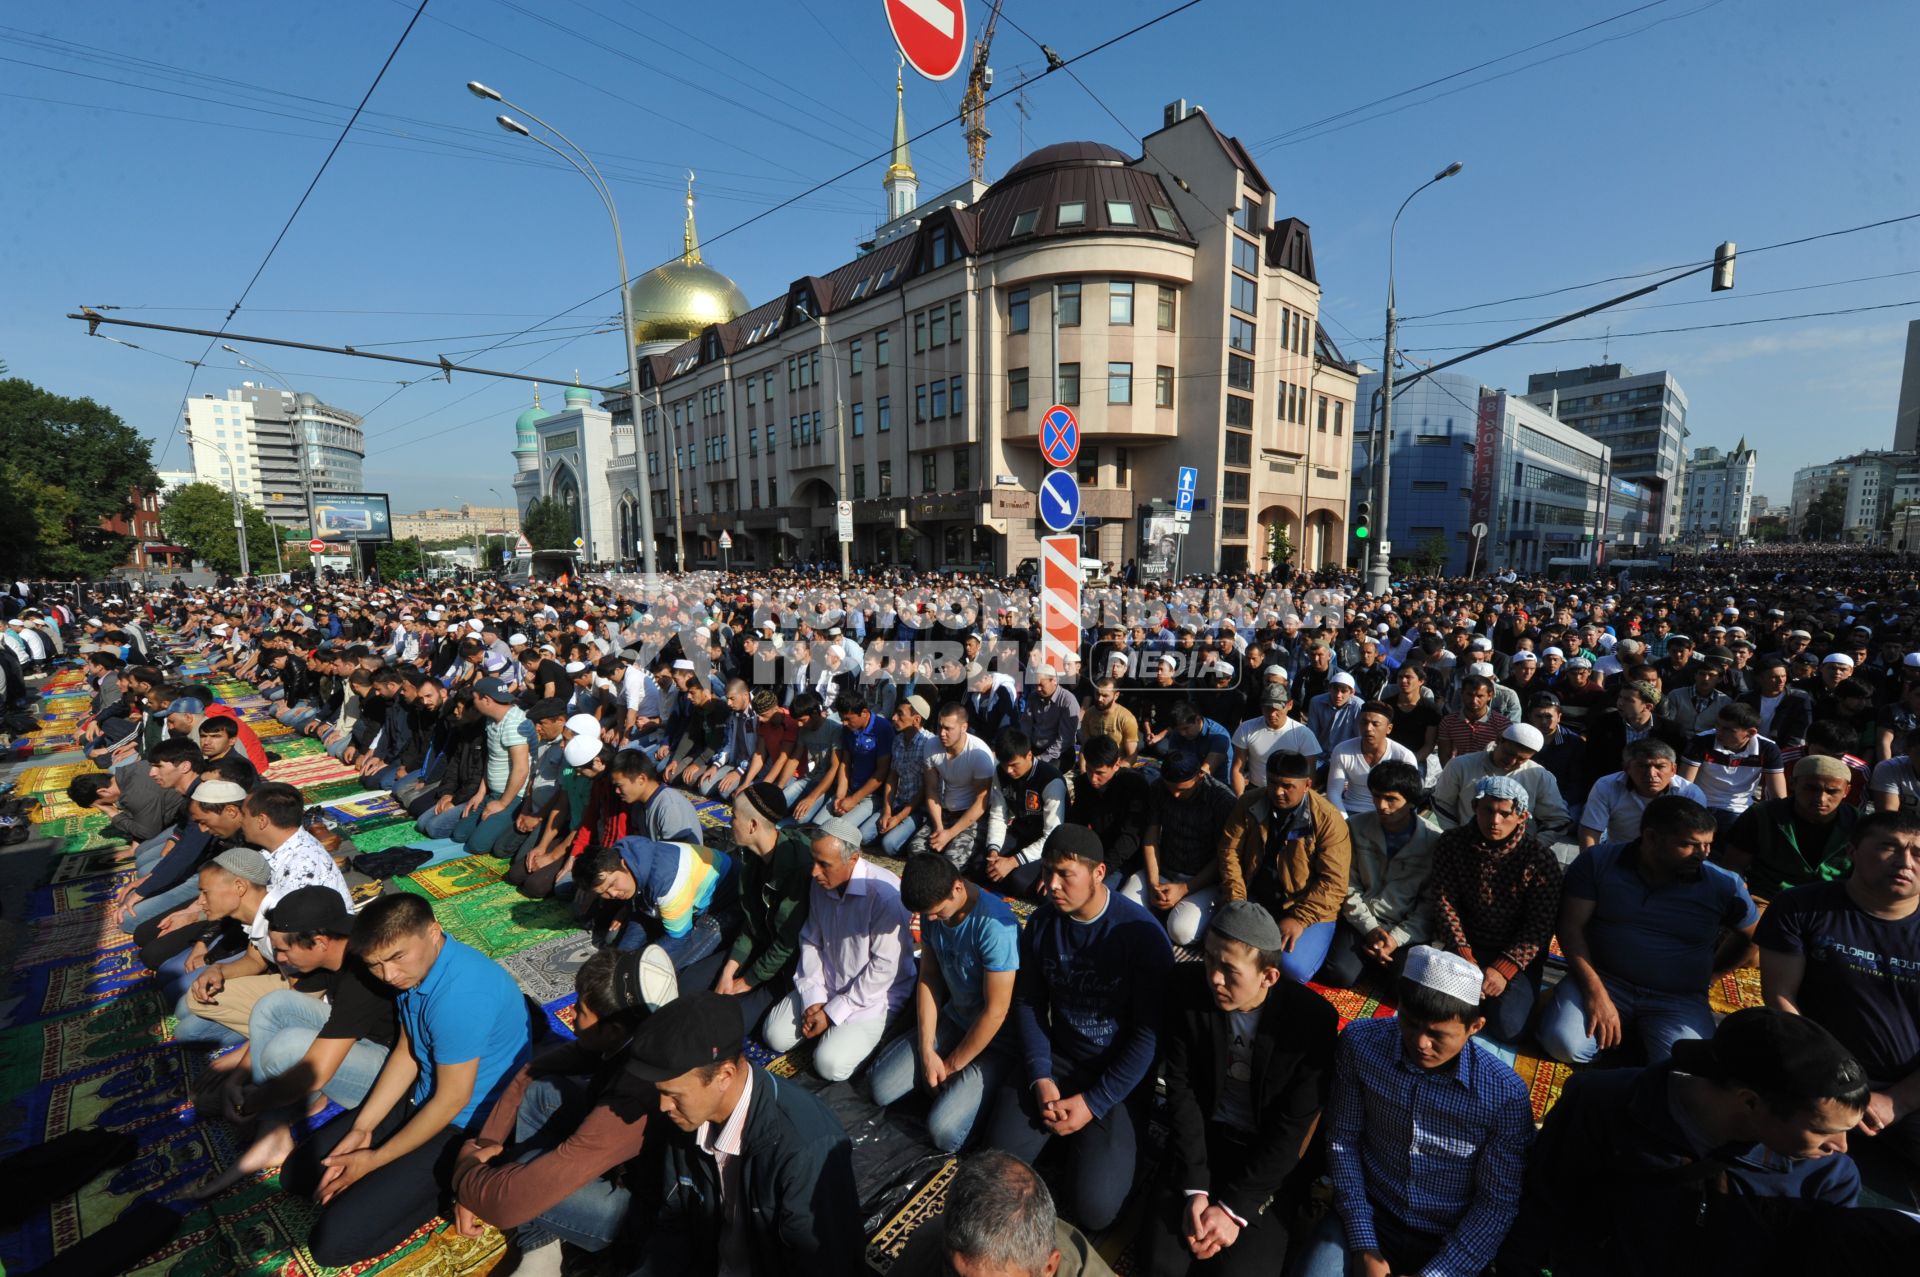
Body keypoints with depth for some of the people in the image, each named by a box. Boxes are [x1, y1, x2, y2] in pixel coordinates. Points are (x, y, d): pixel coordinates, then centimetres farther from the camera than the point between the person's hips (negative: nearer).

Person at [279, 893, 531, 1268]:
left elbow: (452, 1100, -23)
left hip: (469, 1126, -9)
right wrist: (361, 1128, 1)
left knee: (332, 1243, -14)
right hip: (423, 1097, 9)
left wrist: (373, 1160, -10)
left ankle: (451, 1188, 2)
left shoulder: (460, 994, -34)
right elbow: (407, 1053, 9)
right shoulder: (414, 968, -5)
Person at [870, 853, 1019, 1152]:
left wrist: (952, 1066, -11)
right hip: (953, 1020, 7)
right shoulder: (933, 910, -8)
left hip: (996, 1037, -7)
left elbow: (995, 1011, -25)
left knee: (944, 1132, -19)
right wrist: (927, 1052, -5)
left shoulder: (994, 925, -32)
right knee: (880, 1088, -1)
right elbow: (928, 979, 2)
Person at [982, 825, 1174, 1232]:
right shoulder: (1042, 922, -6)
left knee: (1094, 1209, -16)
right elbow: (1028, 1001, 3)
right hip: (1056, 1058, 4)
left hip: (1118, 1075, -4)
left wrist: (1093, 1103, -16)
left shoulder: (1141, 934, -21)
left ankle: (1098, 1139, 15)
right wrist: (1040, 1078, -10)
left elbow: (1149, 1033, -17)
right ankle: (1065, 1136, 19)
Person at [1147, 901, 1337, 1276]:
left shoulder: (1313, 1018, -22)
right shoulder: (1190, 987, -17)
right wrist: (1195, 1188, -14)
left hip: (1274, 1154, -1)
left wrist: (1234, 1207, -17)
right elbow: (1181, 1088, -10)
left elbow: (1292, 1126, -16)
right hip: (1205, 1137, 2)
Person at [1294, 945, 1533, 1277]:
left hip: (1451, 1241, 0)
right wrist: (1364, 1247, -8)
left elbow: (1498, 1202, -8)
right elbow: (1342, 1140, -5)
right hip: (1368, 1216, 0)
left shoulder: (1506, 1094, -17)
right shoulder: (1360, 1042, -15)